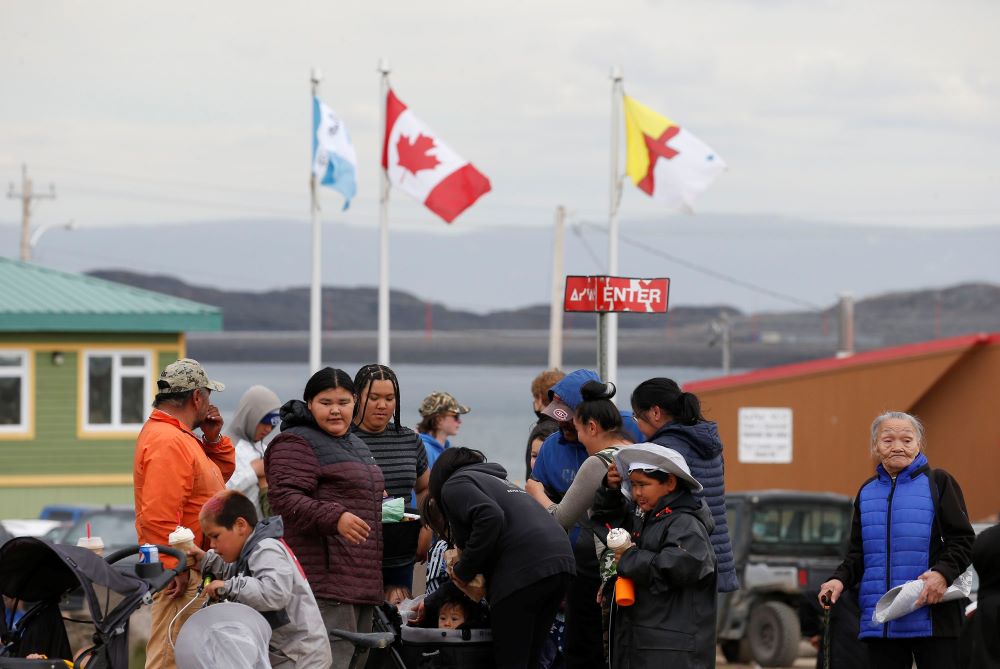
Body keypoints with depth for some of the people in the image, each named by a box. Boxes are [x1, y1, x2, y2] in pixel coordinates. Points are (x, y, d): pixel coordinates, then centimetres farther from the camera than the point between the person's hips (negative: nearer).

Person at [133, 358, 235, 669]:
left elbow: (223, 472, 27)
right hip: (181, 575, -11)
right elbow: (159, 515, -26)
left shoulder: (176, 436, 16)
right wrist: (173, 569, -25)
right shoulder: (169, 442, -19)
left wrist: (213, 438, 10)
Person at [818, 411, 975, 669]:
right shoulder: (867, 491, 17)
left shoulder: (938, 482, 4)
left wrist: (943, 573, -20)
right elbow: (857, 553, 21)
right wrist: (840, 579, 0)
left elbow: (963, 541, -1)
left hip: (931, 618, -4)